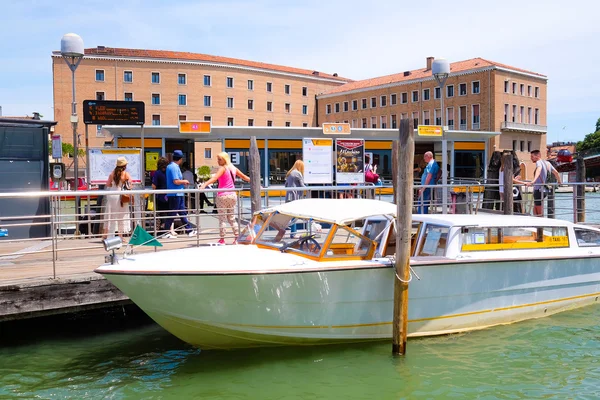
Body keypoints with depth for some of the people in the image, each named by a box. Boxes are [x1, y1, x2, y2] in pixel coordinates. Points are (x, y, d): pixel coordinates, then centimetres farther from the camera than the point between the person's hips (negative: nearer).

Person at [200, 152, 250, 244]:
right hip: (232, 195, 6)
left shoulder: (223, 168, -8)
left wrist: (204, 184, -37)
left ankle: (222, 239, 0)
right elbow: (245, 177, 21)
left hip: (223, 196, -6)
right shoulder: (233, 168, 12)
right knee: (231, 218, 14)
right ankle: (237, 238, 12)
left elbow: (214, 178, -25)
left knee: (222, 218, -1)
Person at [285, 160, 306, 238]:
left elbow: (286, 185, 19)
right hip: (294, 197, -8)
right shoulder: (298, 174, -7)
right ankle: (293, 234, -3)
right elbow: (302, 186, -5)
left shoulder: (289, 173, 16)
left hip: (288, 196, 8)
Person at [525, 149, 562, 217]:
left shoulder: (539, 162, -12)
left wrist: (533, 181, -49)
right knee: (535, 212, 19)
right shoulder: (547, 163, 14)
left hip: (539, 190, -9)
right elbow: (556, 173, 26)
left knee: (540, 213, -5)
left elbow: (538, 171, -33)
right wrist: (560, 182, 43)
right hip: (544, 190, 9)